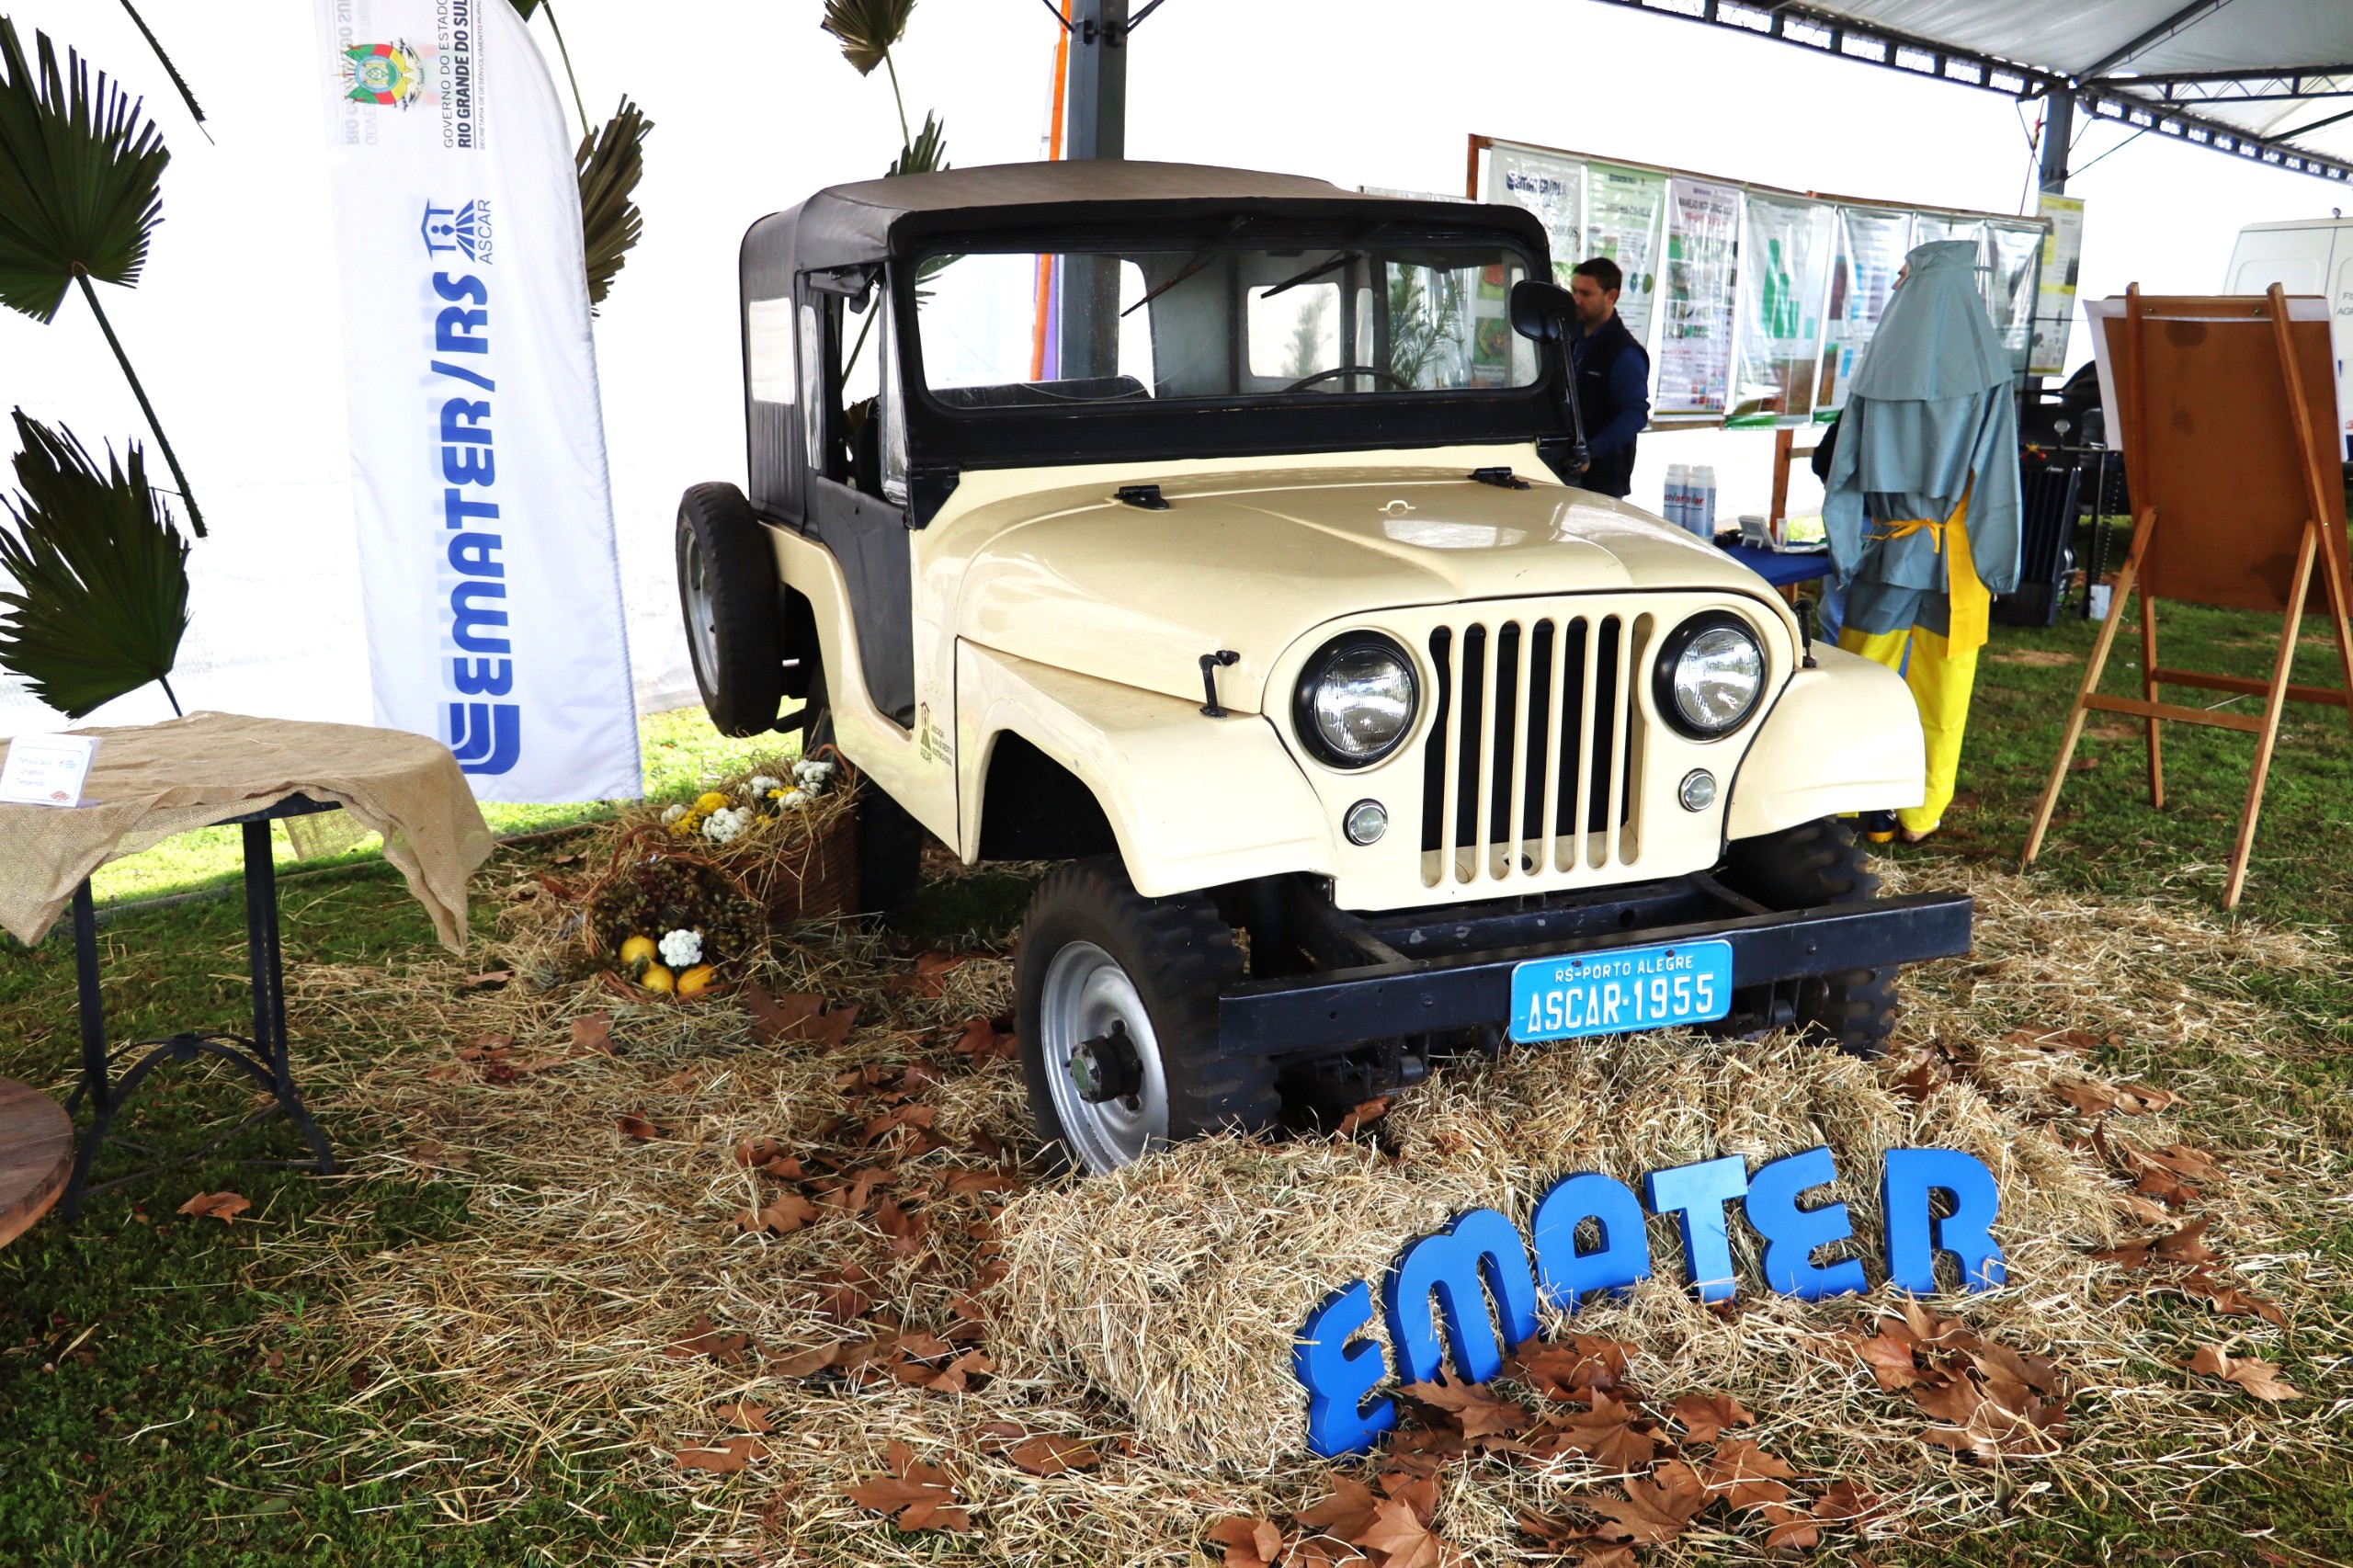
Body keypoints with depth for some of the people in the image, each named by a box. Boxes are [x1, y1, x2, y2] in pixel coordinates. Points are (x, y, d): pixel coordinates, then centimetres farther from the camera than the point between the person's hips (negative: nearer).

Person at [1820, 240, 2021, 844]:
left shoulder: (1882, 359, -1)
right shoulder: (1985, 365, -6)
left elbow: (1847, 465, -1)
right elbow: (1999, 473, -6)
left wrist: (1845, 550, 5)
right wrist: (1999, 562, -1)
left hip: (1884, 546, 1)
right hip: (1954, 550, -1)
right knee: (1942, 681, 7)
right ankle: (1921, 814, 14)